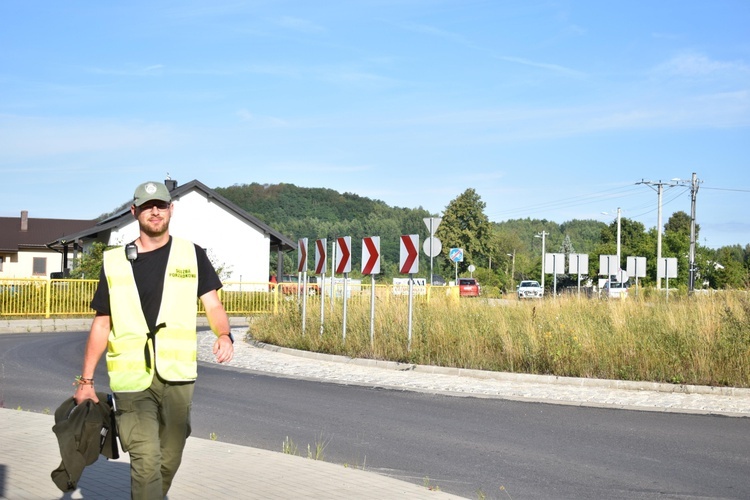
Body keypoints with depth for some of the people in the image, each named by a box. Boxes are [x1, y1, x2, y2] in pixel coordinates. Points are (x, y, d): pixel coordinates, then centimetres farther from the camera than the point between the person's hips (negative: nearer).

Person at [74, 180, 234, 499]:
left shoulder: (191, 255, 7)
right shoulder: (114, 263, 7)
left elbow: (212, 304, 1)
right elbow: (102, 324, 10)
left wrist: (224, 334, -21)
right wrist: (86, 380, 8)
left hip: (177, 375, 1)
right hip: (131, 376, -1)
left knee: (169, 460, 8)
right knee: (146, 458, -13)